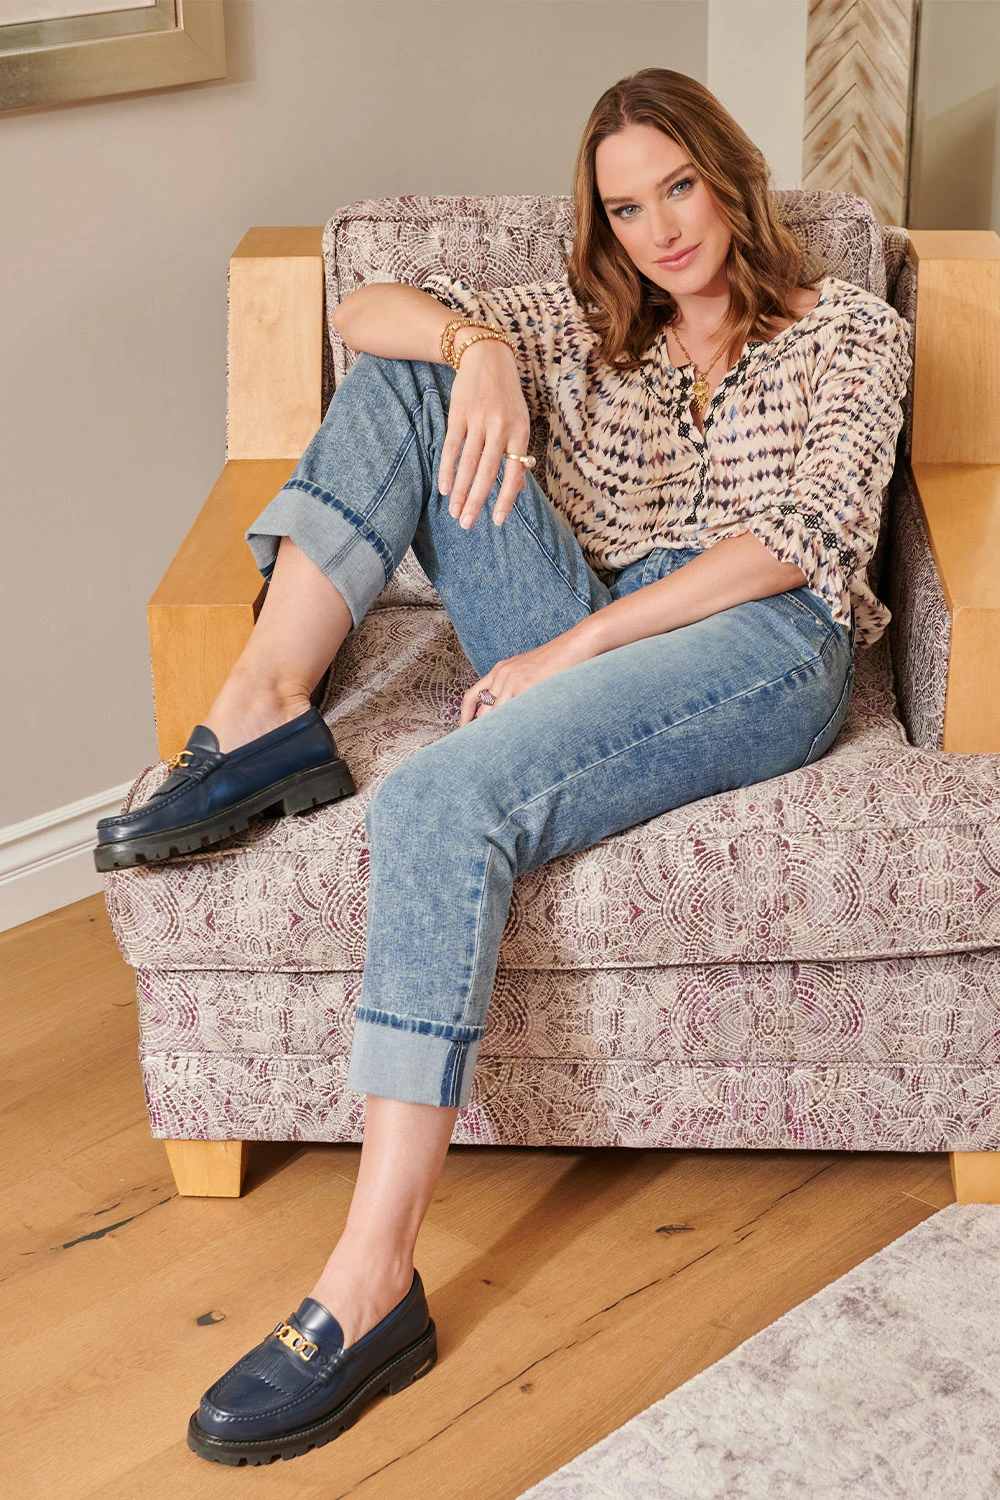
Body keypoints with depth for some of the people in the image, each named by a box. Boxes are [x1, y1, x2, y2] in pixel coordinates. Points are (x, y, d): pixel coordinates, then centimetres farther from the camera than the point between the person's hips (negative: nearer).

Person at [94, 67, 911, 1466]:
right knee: (398, 379, -5)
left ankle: (372, 1286, -37)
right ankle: (267, 711, -21)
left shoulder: (850, 330, 14)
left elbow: (800, 539, -3)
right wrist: (474, 342, -11)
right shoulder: (584, 324, 25)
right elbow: (366, 308, 14)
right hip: (580, 646, 5)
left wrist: (572, 647, -13)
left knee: (441, 799, -34)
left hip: (759, 645, -5)